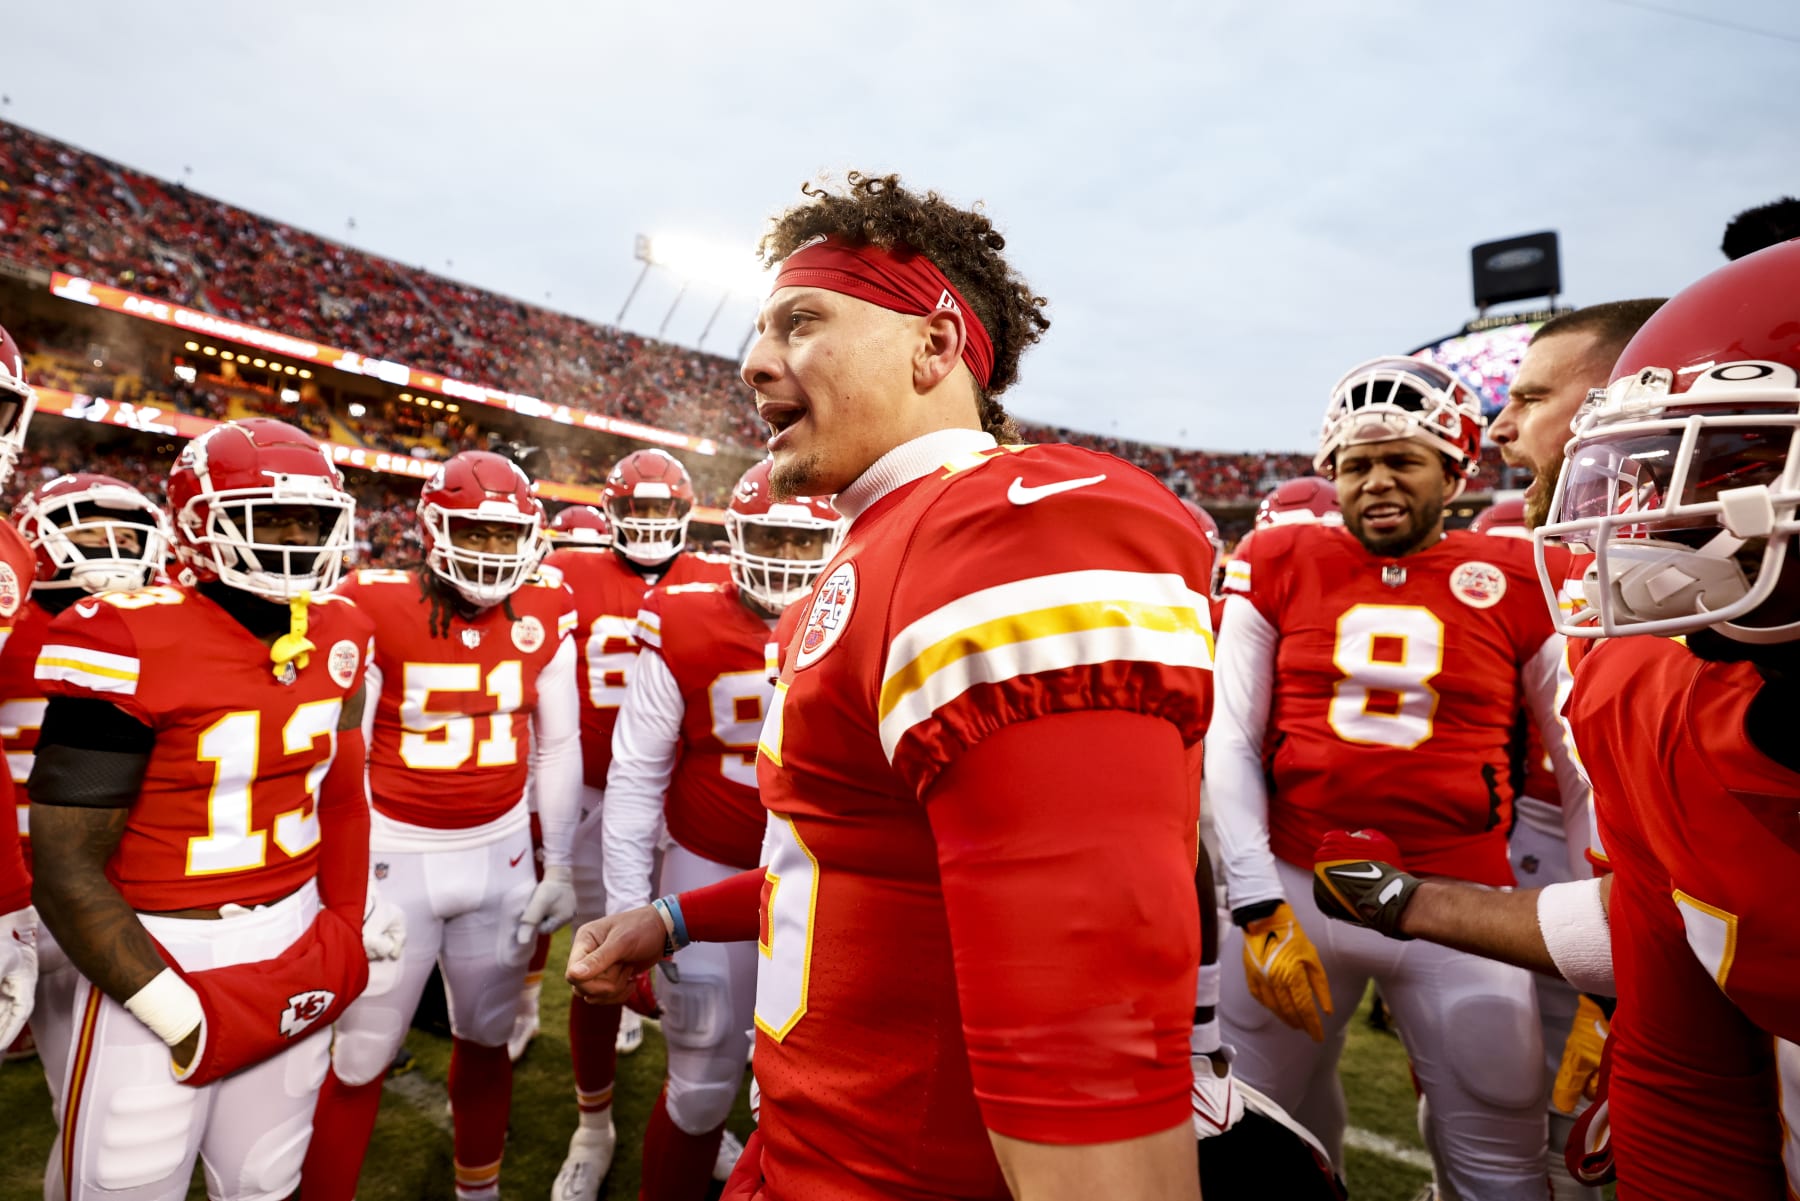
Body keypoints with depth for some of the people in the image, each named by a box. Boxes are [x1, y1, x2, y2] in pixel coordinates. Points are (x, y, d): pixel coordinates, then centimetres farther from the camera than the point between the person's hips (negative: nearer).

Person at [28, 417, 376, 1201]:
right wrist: (182, 1016, -16)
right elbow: (66, 871, -16)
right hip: (157, 952, -4)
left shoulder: (338, 635, 0)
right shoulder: (132, 643, -18)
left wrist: (351, 923, 8)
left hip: (293, 938, 5)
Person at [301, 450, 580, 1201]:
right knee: (359, 1058, 7)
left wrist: (558, 866, 6)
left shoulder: (546, 615, -2)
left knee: (485, 1040, 18)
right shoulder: (376, 609, -11)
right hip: (396, 855, -3)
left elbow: (559, 745, 4)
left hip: (502, 853, 3)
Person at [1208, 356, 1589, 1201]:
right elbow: (1230, 742, -2)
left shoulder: (1519, 585, -1)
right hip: (1293, 888, 1)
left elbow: (1586, 772, 6)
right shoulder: (1279, 566, -1)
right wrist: (1259, 908, -6)